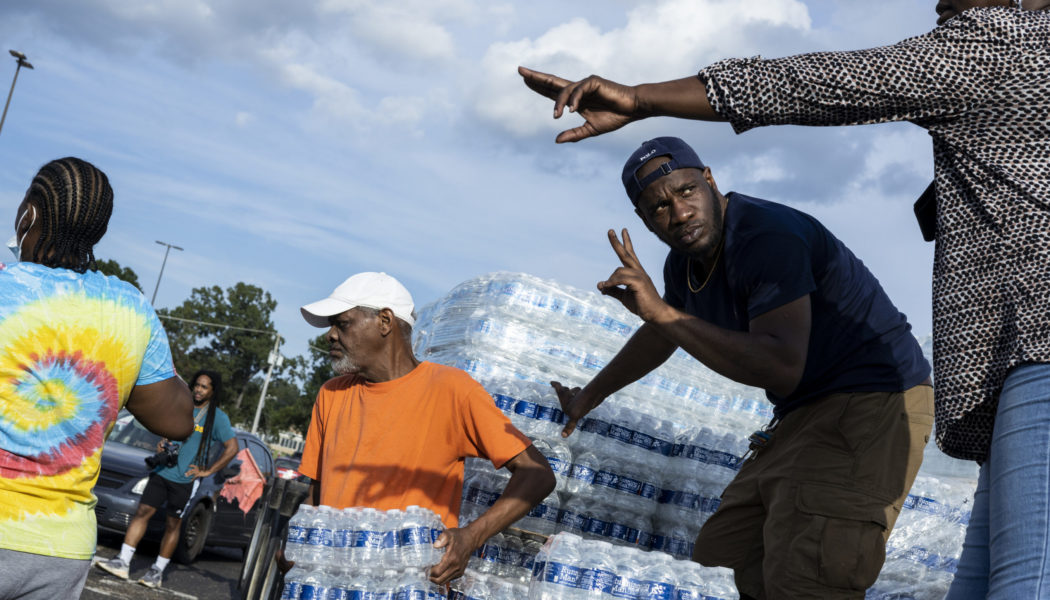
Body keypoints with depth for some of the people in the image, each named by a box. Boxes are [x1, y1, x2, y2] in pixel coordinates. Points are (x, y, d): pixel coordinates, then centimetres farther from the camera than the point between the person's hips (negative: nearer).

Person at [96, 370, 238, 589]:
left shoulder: (217, 418, -4)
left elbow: (232, 448, -8)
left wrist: (207, 471, -9)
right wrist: (161, 443, 4)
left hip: (185, 479, -4)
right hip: (162, 472, 4)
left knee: (172, 524, 4)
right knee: (142, 512, -3)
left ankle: (158, 571, 14)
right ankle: (122, 562, -1)